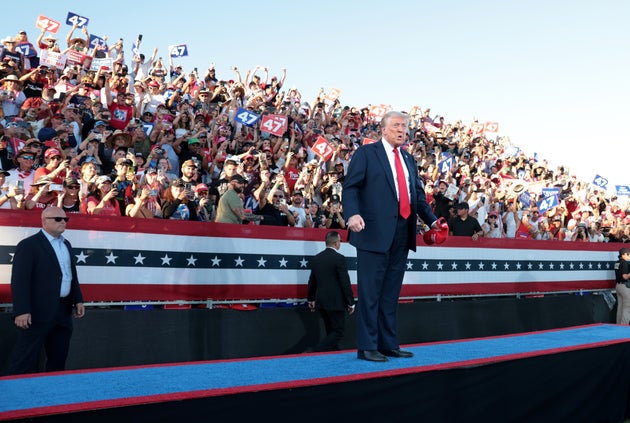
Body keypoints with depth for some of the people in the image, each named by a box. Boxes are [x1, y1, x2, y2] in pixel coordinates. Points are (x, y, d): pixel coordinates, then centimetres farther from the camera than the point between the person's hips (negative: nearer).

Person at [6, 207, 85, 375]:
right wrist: (21, 311, -22)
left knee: (59, 358, 14)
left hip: (63, 311, 8)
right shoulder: (28, 245, -9)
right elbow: (19, 280, -15)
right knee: (24, 361, -4)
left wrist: (78, 300, 15)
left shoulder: (66, 244, 16)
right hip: (39, 311, -8)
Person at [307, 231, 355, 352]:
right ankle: (317, 352, -13)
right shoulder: (339, 259, -13)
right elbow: (345, 282, -13)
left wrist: (311, 299, 26)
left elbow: (312, 281, 15)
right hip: (336, 302, -7)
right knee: (338, 332, 0)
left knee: (331, 331, 18)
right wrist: (351, 303, -5)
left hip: (321, 301, 7)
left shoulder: (316, 259, 7)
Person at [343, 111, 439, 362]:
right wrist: (353, 214, -26)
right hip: (375, 233, -7)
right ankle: (367, 347, 2)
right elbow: (350, 187, -9)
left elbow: (418, 194, 22)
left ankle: (388, 344, 18)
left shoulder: (409, 159, 20)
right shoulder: (366, 153, 1)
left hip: (402, 233, 7)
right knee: (370, 292, -4)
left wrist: (432, 220, 9)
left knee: (391, 293, 12)